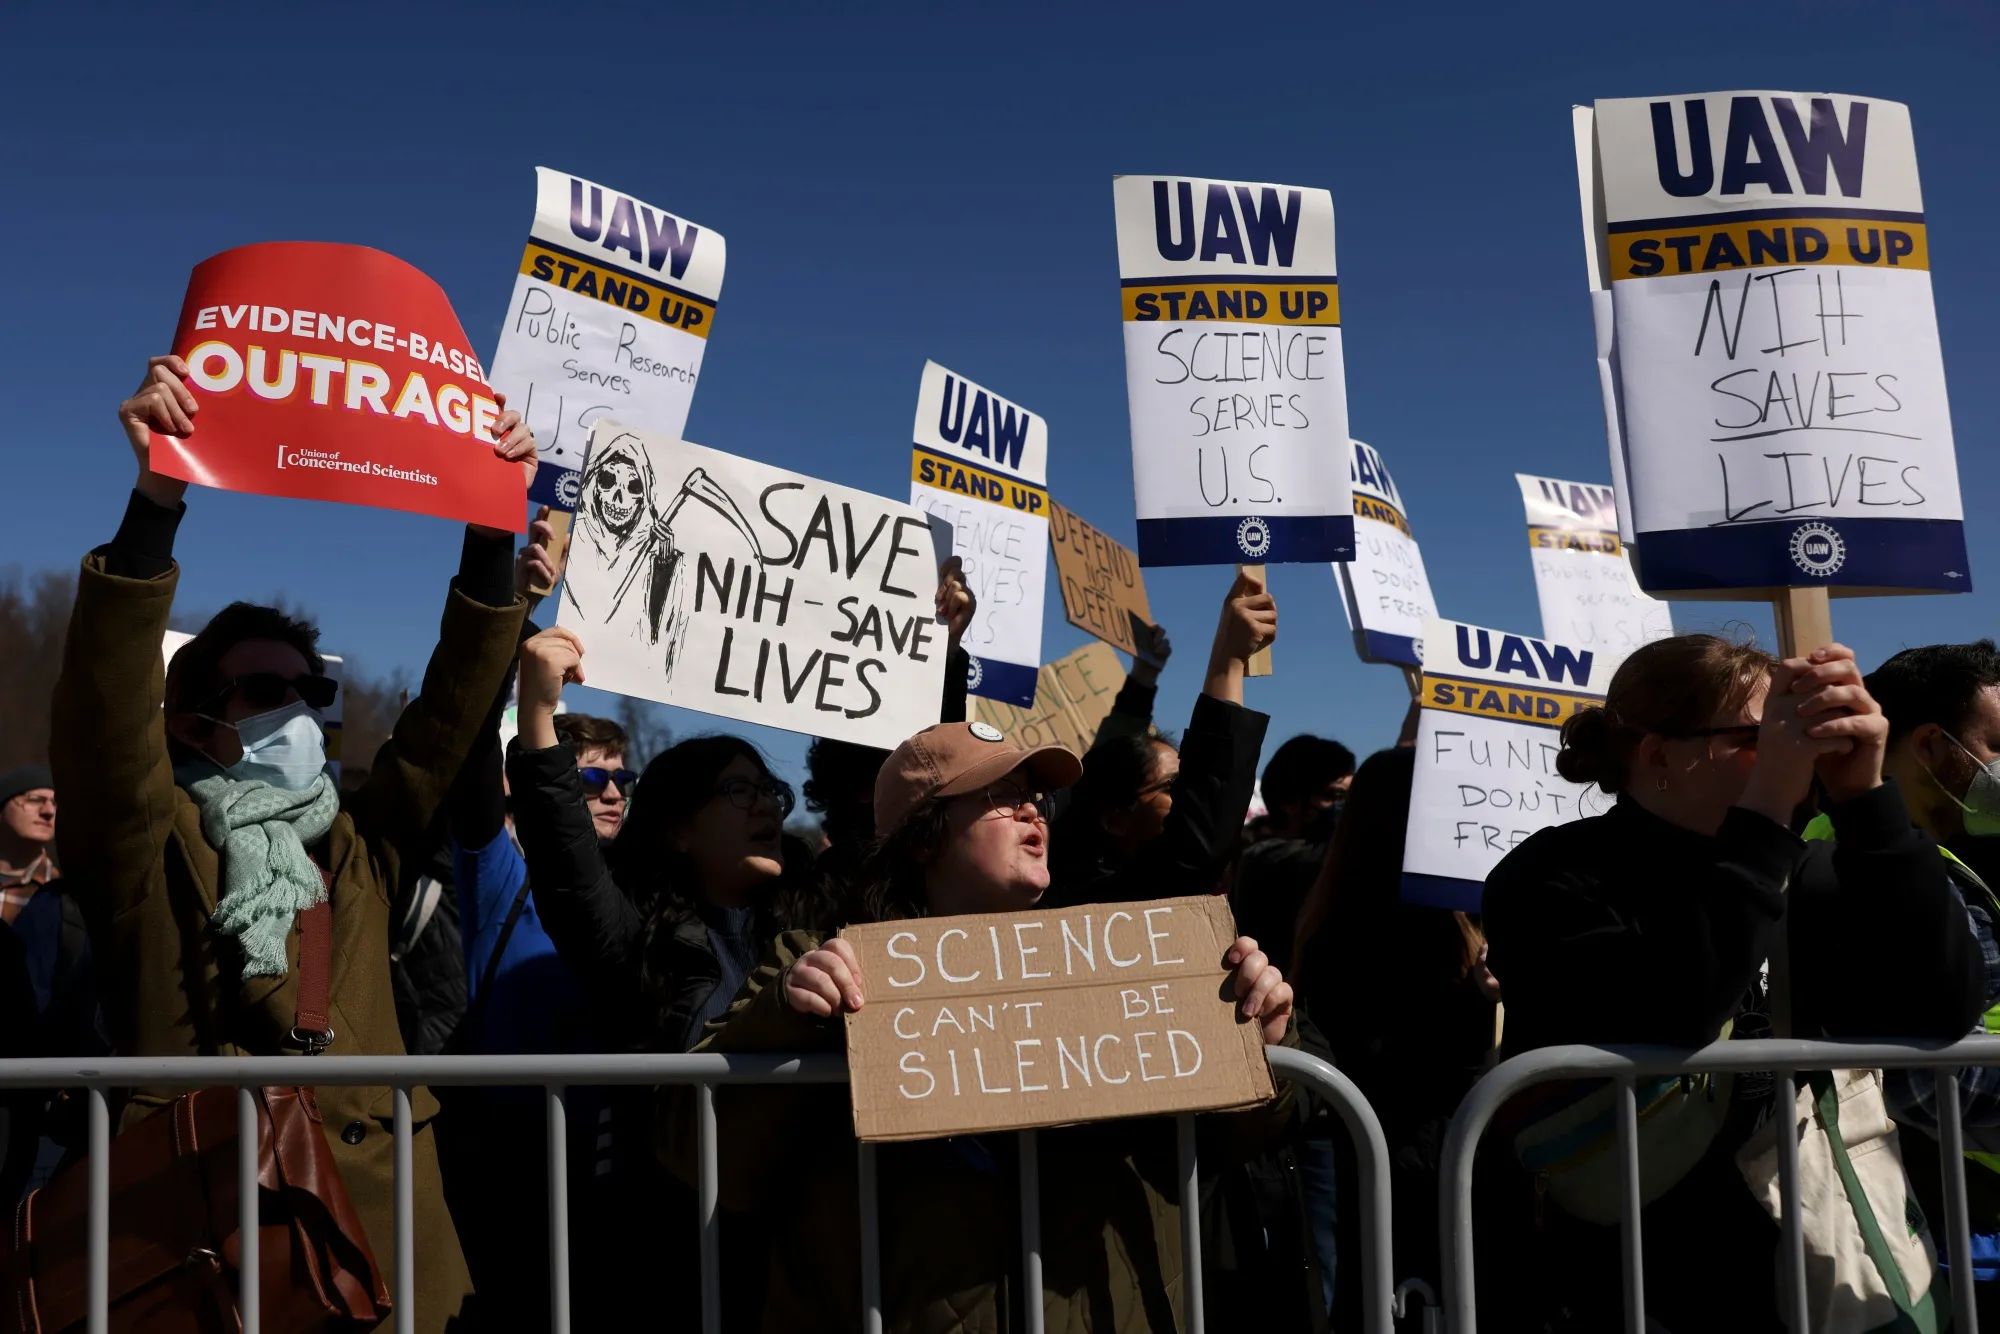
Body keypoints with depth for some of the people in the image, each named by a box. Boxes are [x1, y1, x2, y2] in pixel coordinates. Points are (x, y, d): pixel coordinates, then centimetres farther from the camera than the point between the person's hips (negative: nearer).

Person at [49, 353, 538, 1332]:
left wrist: (493, 531, -4)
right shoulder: (152, 846, 1)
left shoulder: (355, 846, 14)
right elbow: (104, 714, -15)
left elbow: (453, 709, 7)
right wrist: (155, 500, -27)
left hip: (381, 1214, 4)